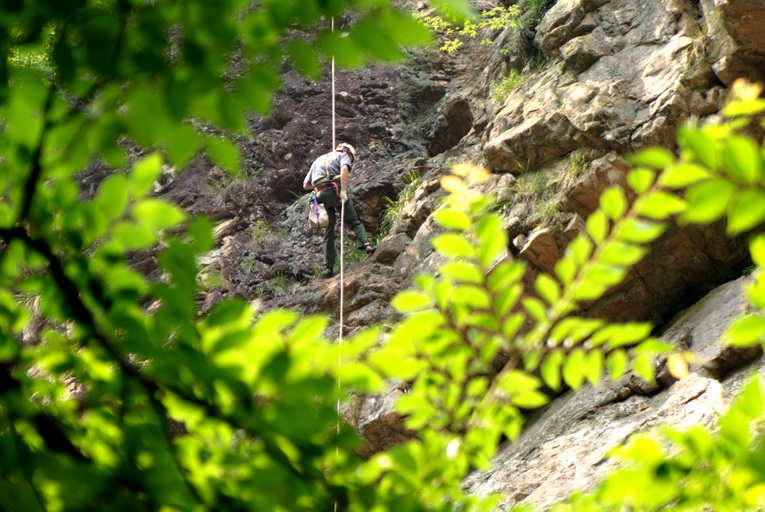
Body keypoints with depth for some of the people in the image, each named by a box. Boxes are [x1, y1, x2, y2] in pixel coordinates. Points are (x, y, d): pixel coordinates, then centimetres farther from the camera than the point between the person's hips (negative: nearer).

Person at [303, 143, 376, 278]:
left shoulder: (318, 160, 35)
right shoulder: (343, 156, 17)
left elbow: (306, 185, 31)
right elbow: (344, 169, -9)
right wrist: (343, 191, -18)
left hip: (320, 195, 4)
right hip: (334, 190, -4)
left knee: (329, 231, 10)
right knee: (353, 221, 3)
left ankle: (328, 267, 5)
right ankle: (366, 244, -22)